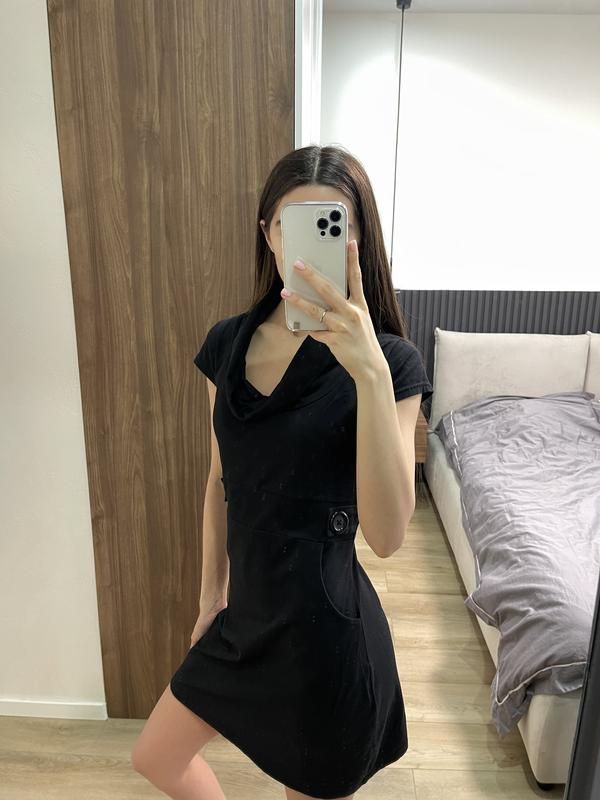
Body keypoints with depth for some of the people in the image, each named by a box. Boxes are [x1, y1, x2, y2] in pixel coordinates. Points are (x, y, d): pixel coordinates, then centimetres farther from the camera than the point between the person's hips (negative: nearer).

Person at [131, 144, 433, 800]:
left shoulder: (389, 360, -18)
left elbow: (386, 535, -27)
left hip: (325, 625, -5)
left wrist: (370, 372, -38)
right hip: (247, 613, 6)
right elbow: (221, 481, 6)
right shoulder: (228, 343, -3)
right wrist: (211, 595, 14)